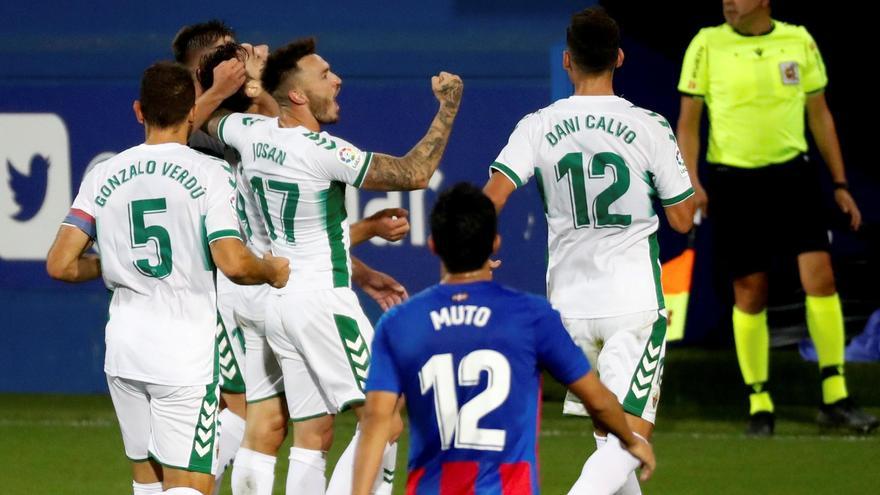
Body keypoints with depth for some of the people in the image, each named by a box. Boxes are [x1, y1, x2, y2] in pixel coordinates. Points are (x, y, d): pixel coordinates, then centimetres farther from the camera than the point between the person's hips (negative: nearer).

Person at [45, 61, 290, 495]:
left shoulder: (104, 175, 5)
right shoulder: (206, 173, -7)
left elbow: (60, 264, 1)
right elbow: (234, 264, -15)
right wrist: (272, 271, 6)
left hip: (123, 346, 5)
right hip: (184, 350, -5)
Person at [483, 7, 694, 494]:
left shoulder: (537, 127, -1)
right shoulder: (649, 127, -6)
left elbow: (492, 195, -13)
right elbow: (682, 219, 1)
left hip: (569, 302, 3)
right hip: (635, 301, -3)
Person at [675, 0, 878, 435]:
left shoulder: (799, 41, 4)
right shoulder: (707, 45, -2)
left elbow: (819, 114, 13)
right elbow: (688, 120, 2)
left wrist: (840, 183, 11)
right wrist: (691, 180, -11)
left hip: (792, 174, 1)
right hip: (733, 182, -1)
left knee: (820, 277, -10)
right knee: (750, 294, 0)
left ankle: (835, 399, -3)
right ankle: (759, 404, 11)